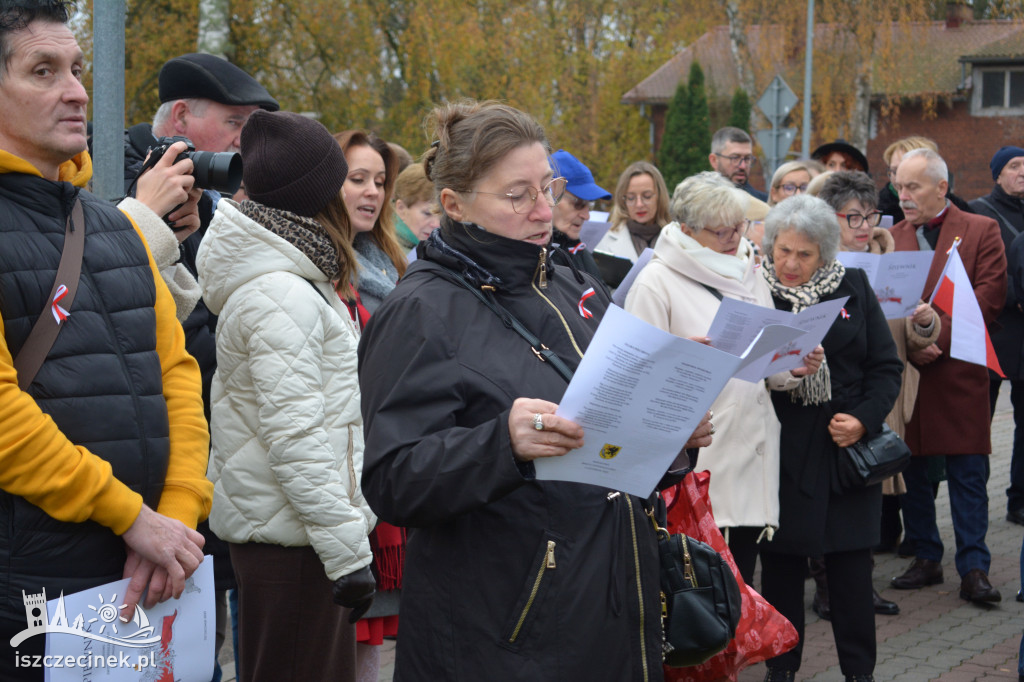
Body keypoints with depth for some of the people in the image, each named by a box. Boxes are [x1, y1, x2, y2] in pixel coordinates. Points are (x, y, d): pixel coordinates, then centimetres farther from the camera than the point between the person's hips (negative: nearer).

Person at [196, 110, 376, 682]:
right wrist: (347, 550, -21)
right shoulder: (282, 298, -17)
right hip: (292, 544, -10)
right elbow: (295, 437, -22)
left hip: (280, 529, 10)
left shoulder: (291, 282, 15)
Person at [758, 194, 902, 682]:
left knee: (851, 567, 3)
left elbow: (886, 366, 7)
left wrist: (865, 419, -8)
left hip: (845, 450, 1)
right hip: (781, 453, -1)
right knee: (781, 564, 5)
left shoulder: (853, 288, 6)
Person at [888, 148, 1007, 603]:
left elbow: (989, 296, -7)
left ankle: (974, 569, 1)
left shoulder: (981, 231, 2)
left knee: (967, 473, -2)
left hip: (959, 372, -3)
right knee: (912, 471, 8)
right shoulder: (892, 237, 12)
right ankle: (925, 560, 18)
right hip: (903, 370, 4)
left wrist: (938, 338, -14)